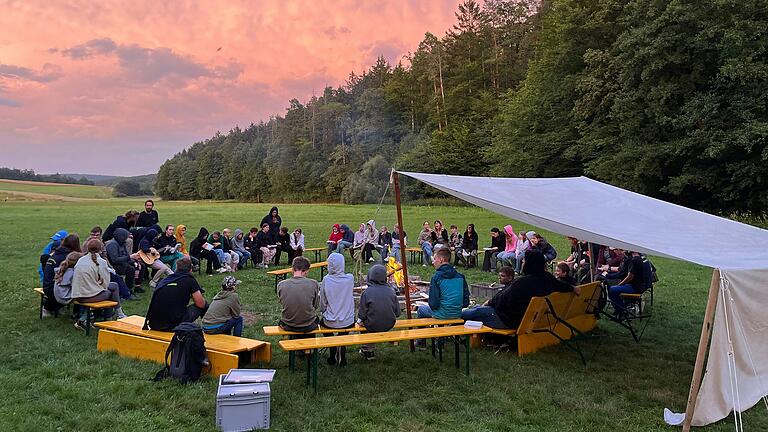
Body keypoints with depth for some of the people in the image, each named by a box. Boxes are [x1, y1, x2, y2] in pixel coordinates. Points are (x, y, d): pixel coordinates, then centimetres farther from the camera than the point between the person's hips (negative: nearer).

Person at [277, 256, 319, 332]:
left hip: (288, 326, 1)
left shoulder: (281, 285, -14)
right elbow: (316, 305, -4)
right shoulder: (314, 284, -18)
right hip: (308, 326, -1)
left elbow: (281, 304, 3)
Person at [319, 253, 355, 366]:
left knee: (322, 322, 33)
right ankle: (342, 350, 21)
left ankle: (333, 354, 25)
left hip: (331, 322, -1)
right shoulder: (350, 278, -13)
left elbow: (322, 304, -5)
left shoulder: (326, 280, -15)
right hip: (348, 322, 1)